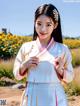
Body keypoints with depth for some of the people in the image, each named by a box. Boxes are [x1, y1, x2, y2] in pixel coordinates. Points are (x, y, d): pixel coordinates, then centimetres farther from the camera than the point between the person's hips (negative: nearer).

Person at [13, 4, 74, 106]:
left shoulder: (62, 49, -6)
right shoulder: (26, 47, -2)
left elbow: (69, 78, 4)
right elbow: (17, 75, 6)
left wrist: (60, 70, -14)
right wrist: (24, 65, -11)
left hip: (54, 98, -1)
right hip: (32, 97, 1)